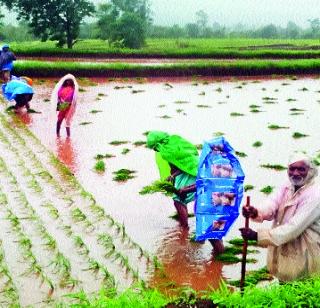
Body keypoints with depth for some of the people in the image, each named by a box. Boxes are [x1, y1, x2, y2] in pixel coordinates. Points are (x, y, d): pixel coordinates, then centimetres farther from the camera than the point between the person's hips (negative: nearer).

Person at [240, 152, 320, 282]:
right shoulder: (289, 186, 2)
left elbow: (294, 228, -29)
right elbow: (272, 206, -12)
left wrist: (257, 235, -32)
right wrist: (255, 212, -36)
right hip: (282, 249, 7)